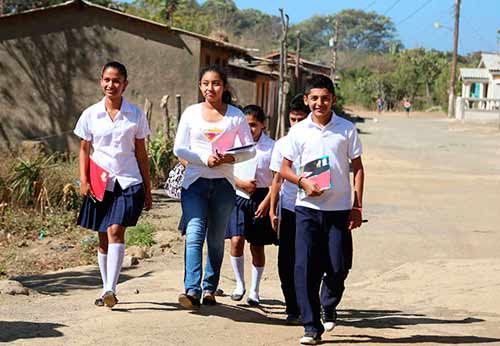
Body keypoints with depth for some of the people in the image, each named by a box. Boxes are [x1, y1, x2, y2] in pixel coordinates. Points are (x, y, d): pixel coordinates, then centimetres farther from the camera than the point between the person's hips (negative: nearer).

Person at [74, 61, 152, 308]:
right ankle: (106, 289, 21)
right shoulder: (91, 114, 4)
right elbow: (84, 149, 10)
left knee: (116, 231, -19)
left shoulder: (135, 115, 3)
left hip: (128, 182, -2)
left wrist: (147, 188, 9)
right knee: (103, 238, 8)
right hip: (100, 183, 2)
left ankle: (111, 289, -22)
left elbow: (141, 153, 8)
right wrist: (83, 180, -2)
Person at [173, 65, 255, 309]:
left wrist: (231, 158, -14)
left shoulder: (236, 115, 5)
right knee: (194, 234, -15)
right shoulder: (191, 113, 6)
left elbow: (250, 150, 6)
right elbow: (179, 149, 2)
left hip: (224, 183, 1)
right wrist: (205, 159, -13)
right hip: (195, 181, -1)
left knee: (216, 239, 8)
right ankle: (192, 290, -24)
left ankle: (210, 289, 20)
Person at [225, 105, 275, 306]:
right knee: (236, 240, -11)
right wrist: (241, 183, -11)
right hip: (239, 197, 1)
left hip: (261, 199, -1)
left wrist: (266, 202, -11)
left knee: (257, 246, 5)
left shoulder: (271, 147, -4)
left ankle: (254, 290, 18)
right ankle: (240, 284, 8)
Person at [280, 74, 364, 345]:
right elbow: (284, 169, 8)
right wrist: (303, 182, -12)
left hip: (339, 209, 0)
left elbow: (357, 168, 6)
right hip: (307, 208, 0)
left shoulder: (347, 129, 3)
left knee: (338, 267, 1)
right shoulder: (298, 131, 4)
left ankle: (329, 307, 32)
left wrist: (357, 206, -1)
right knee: (305, 268, -7)